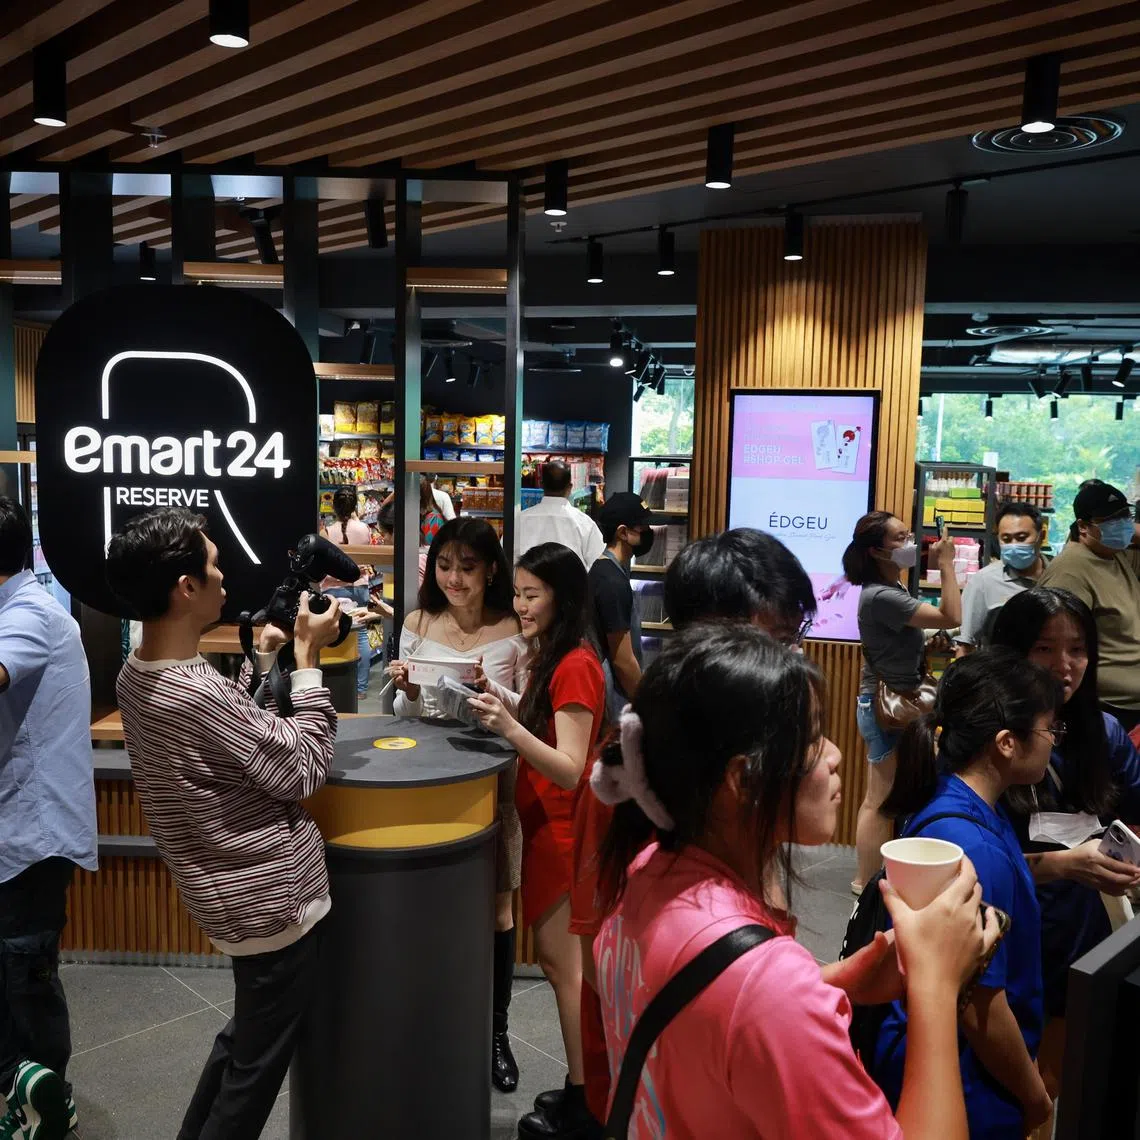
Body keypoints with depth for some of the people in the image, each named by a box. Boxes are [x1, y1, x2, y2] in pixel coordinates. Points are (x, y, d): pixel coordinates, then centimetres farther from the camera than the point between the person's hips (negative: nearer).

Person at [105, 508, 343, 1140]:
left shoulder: (135, 676, -1)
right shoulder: (198, 693, -31)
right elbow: (304, 769, -21)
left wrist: (263, 656, 7)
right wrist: (308, 657, -16)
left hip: (240, 893, 9)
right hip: (273, 899, -9)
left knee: (241, 1040, 29)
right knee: (256, 1068, 13)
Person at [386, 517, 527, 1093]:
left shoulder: (514, 631, -9)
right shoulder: (418, 624, -1)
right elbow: (407, 716, 6)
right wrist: (407, 690, -16)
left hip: (494, 777, -2)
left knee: (496, 908, 10)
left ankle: (495, 1030, 30)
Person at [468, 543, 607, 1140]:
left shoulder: (575, 667, -20)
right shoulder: (554, 657, 8)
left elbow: (571, 770, -24)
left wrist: (509, 728, -36)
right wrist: (507, 707, -1)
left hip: (562, 832, -9)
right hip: (548, 825, 9)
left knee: (562, 962, 3)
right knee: (562, 960, 17)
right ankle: (584, 1087, 31)